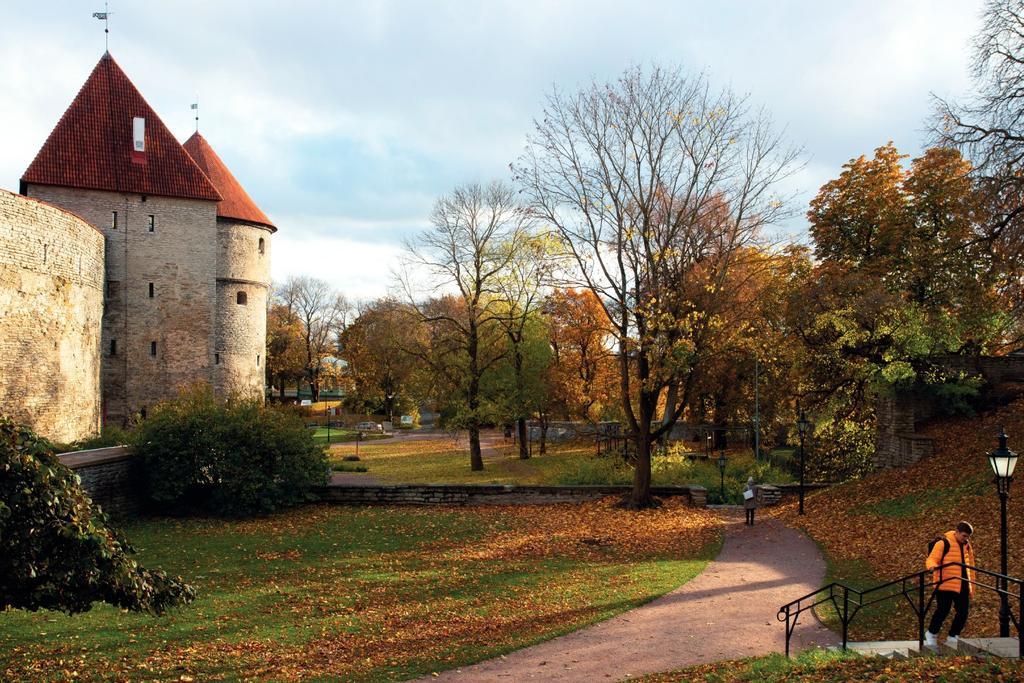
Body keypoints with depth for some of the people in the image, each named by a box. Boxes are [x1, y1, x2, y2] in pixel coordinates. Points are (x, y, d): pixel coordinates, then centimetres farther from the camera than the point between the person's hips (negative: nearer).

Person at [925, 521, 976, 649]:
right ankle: (931, 634, 13)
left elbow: (970, 568, 22)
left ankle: (953, 638, 20)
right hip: (945, 585, -6)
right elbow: (931, 559, -12)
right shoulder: (943, 543, -6)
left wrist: (972, 588, 20)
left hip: (963, 587, 6)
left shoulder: (967, 546, 15)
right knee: (943, 611, -9)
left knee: (963, 613, 2)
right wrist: (933, 566, -36)